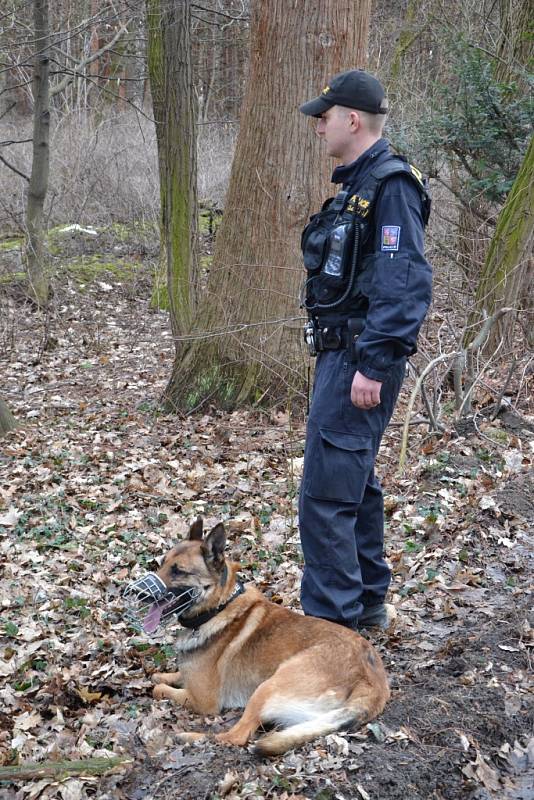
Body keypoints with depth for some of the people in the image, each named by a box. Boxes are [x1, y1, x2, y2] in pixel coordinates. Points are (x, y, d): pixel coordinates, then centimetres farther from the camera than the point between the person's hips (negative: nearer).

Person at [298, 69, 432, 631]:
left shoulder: (391, 186, -15)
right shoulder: (358, 184, 17)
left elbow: (404, 284, -23)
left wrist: (374, 365, -26)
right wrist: (356, 360, 20)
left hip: (360, 361, -11)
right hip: (341, 353, 11)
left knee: (326, 492, -9)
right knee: (354, 483, 17)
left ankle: (332, 620, -1)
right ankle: (366, 602, 30)